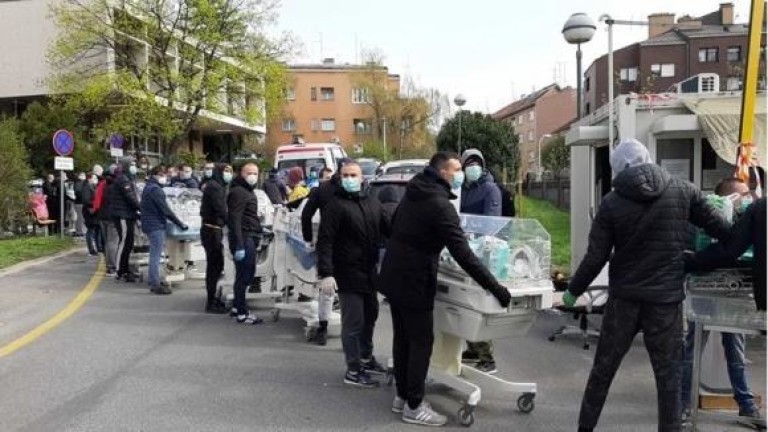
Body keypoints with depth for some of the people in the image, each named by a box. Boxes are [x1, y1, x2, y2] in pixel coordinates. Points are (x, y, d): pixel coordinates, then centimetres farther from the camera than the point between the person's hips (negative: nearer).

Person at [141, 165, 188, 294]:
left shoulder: (148, 187, 16)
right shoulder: (155, 189, -16)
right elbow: (166, 210, -19)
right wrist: (180, 224, -14)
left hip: (150, 224, 10)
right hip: (156, 225, -10)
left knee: (154, 255, 17)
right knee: (156, 255, -6)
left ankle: (153, 282, 24)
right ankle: (156, 285, -3)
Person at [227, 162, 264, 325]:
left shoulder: (248, 191, 20)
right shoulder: (238, 192, -12)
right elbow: (235, 220, -19)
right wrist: (239, 245, -25)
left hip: (250, 238, 10)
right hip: (244, 238, -10)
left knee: (248, 273, 17)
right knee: (243, 275, -5)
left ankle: (237, 306, 28)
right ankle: (242, 313, 1)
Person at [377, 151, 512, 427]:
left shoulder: (414, 193, 10)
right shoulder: (439, 204, -19)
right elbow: (462, 253, -24)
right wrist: (494, 287, -22)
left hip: (395, 275, 9)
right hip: (413, 280, -9)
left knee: (403, 338, 16)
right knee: (421, 342, 1)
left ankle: (403, 396, 26)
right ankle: (414, 406, 8)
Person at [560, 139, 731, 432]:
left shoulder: (612, 203, -5)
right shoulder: (683, 191, -2)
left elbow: (596, 257, -5)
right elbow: (717, 227, 7)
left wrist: (573, 291, 8)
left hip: (624, 298, 0)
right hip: (667, 298, 0)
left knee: (603, 367, 14)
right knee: (668, 373, 9)